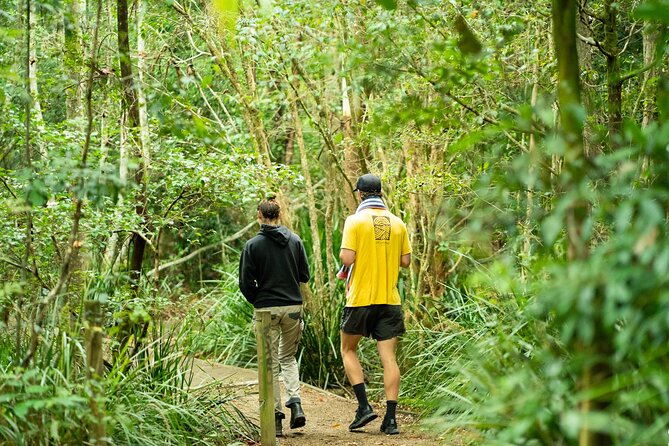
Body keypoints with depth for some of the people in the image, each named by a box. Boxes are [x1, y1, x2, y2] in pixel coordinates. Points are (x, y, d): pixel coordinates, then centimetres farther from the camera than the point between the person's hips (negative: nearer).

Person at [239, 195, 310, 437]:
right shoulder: (295, 241, 2)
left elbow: (246, 283, -7)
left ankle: (276, 417, 3)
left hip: (267, 310, -3)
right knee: (288, 358, 19)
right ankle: (295, 402, -2)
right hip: (293, 307, 3)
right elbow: (304, 276, 5)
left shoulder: (253, 245, -7)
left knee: (271, 365, 6)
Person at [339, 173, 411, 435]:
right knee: (389, 357, 2)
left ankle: (364, 406, 3)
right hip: (389, 299, 3)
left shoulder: (355, 221, -8)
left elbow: (347, 257, -16)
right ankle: (390, 419, -2)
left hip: (361, 298, -3)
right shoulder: (397, 223, 5)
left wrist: (343, 256, 6)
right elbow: (406, 261, 7)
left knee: (348, 349, 15)